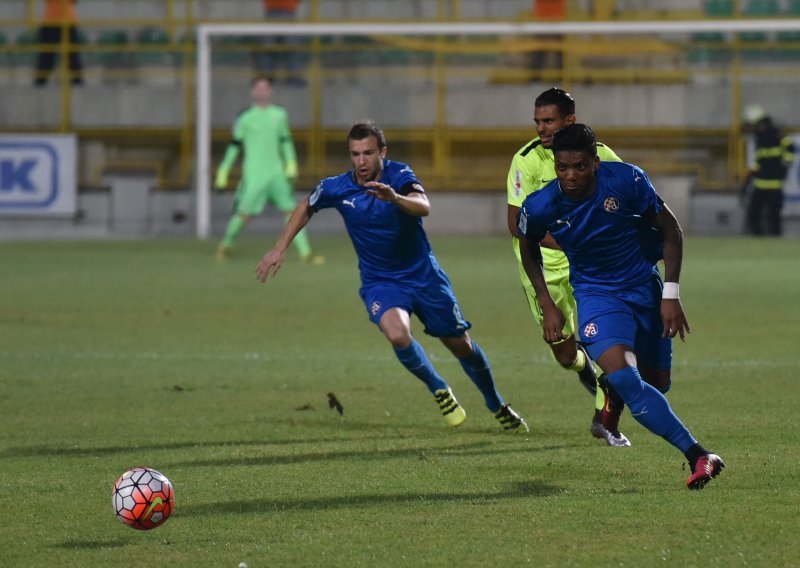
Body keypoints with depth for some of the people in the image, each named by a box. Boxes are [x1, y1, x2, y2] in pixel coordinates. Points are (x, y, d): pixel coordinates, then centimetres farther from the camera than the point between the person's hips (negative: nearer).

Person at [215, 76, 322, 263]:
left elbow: (286, 141, 16)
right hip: (254, 175, -4)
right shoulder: (245, 118, -4)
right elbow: (234, 145, 0)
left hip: (277, 173, 4)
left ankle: (305, 252, -2)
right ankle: (226, 244, 21)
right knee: (244, 214, -5)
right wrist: (223, 172, -1)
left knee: (291, 209, -3)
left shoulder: (279, 115, 7)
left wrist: (291, 164, 7)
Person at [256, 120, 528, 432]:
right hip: (380, 283, 0)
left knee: (461, 345, 9)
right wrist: (279, 249, 5)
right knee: (398, 334, -30)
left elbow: (423, 207, -39)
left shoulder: (399, 175, -19)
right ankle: (439, 391, -3)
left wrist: (395, 198, -59)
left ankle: (497, 405, 36)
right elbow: (305, 208, 10)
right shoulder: (337, 188, -11)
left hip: (424, 275, 0)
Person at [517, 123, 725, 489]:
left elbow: (670, 231, -7)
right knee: (623, 377, -26)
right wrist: (547, 306, 3)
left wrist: (671, 295, -12)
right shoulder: (540, 206, -17)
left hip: (645, 287, 1)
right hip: (596, 293, -1)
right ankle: (697, 456, -29)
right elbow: (529, 249, 8)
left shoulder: (626, 181, -20)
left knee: (657, 383, 10)